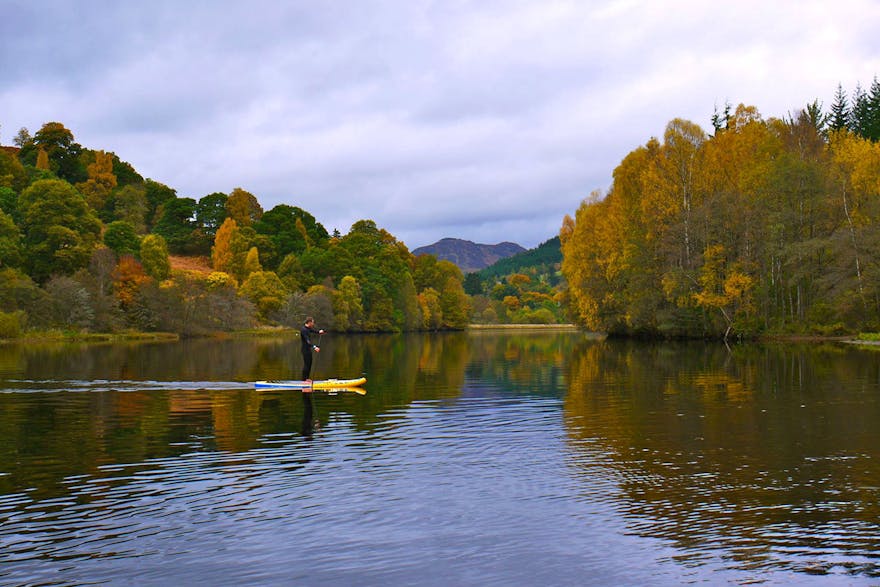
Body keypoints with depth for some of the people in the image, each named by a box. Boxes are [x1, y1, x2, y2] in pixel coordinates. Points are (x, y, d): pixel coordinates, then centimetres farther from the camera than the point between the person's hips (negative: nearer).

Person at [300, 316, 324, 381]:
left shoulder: (308, 328, 9)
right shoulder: (303, 330, -21)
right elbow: (307, 341, -29)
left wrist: (319, 332, -3)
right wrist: (314, 347, -39)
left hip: (308, 348, 10)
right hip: (305, 349, -10)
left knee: (309, 363, 15)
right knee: (306, 363, -7)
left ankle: (307, 378, 24)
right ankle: (304, 379, -2)